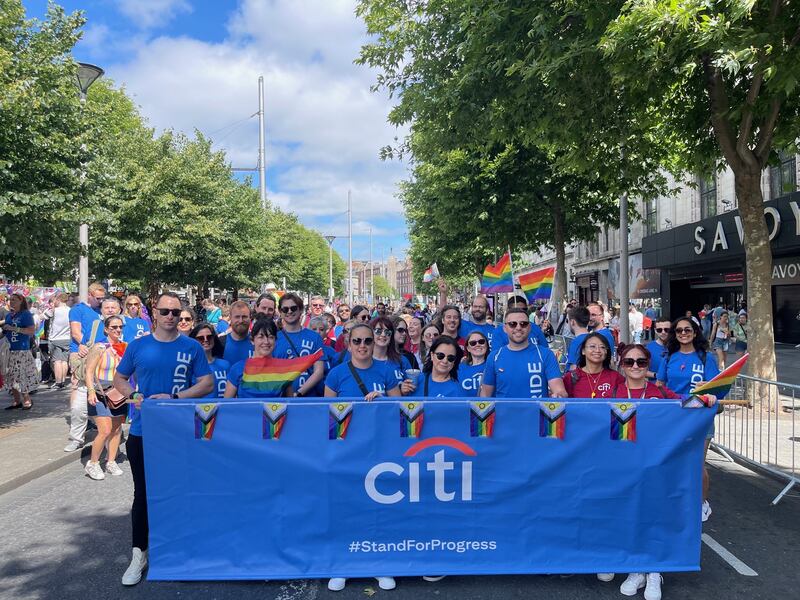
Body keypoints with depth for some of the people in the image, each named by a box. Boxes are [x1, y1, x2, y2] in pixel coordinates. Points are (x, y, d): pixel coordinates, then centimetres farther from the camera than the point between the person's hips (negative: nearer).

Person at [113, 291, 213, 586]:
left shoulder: (192, 347, -1)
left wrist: (174, 397, -14)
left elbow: (208, 383, -2)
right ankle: (139, 554, 20)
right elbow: (119, 378, 12)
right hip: (142, 431, 1)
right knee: (142, 493, 8)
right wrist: (134, 396, -8)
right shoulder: (138, 346, 2)